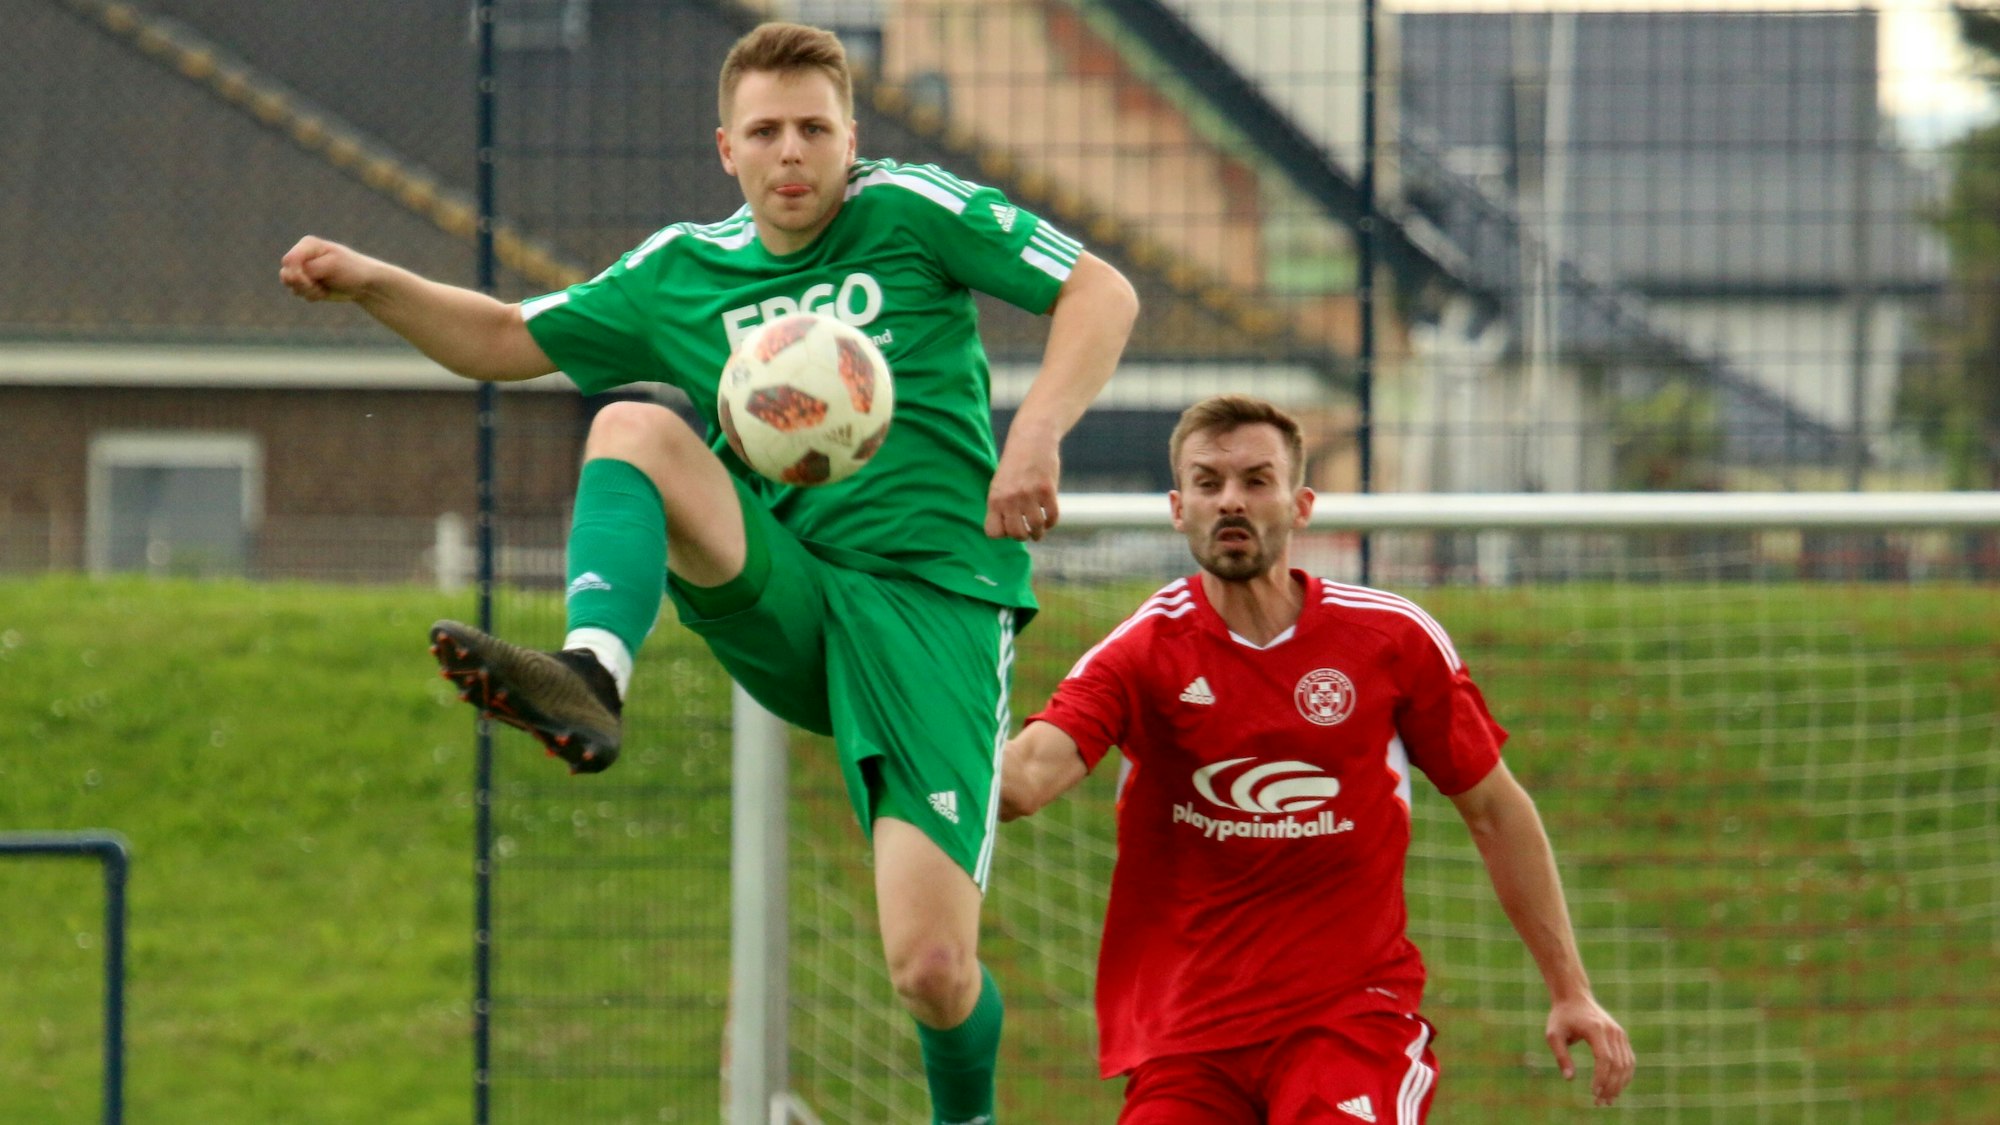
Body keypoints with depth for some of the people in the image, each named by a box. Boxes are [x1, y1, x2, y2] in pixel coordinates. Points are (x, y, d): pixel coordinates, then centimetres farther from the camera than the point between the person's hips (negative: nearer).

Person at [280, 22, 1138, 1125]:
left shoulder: (911, 210, 2)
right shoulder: (684, 271, 13)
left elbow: (1102, 292, -2)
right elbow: (504, 340, 23)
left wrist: (1034, 434, -18)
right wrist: (370, 283, 6)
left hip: (931, 599, -4)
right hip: (780, 605, 4)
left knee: (933, 972, -16)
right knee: (633, 423, -22)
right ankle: (591, 675, -44)